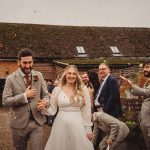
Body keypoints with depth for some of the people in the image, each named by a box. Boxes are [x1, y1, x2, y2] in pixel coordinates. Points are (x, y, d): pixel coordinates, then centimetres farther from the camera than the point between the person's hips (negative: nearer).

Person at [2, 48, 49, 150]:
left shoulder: (39, 76, 3)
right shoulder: (11, 78, -6)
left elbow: (46, 95, 7)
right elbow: (5, 101, -11)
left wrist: (44, 102, -16)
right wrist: (24, 96, -20)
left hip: (37, 122, 1)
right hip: (19, 123, -1)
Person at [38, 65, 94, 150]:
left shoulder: (83, 89, -1)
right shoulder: (57, 89, 1)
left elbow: (87, 110, 0)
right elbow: (52, 110, 4)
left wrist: (88, 129, 0)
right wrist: (43, 109, -16)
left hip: (78, 125, 0)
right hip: (61, 125, 1)